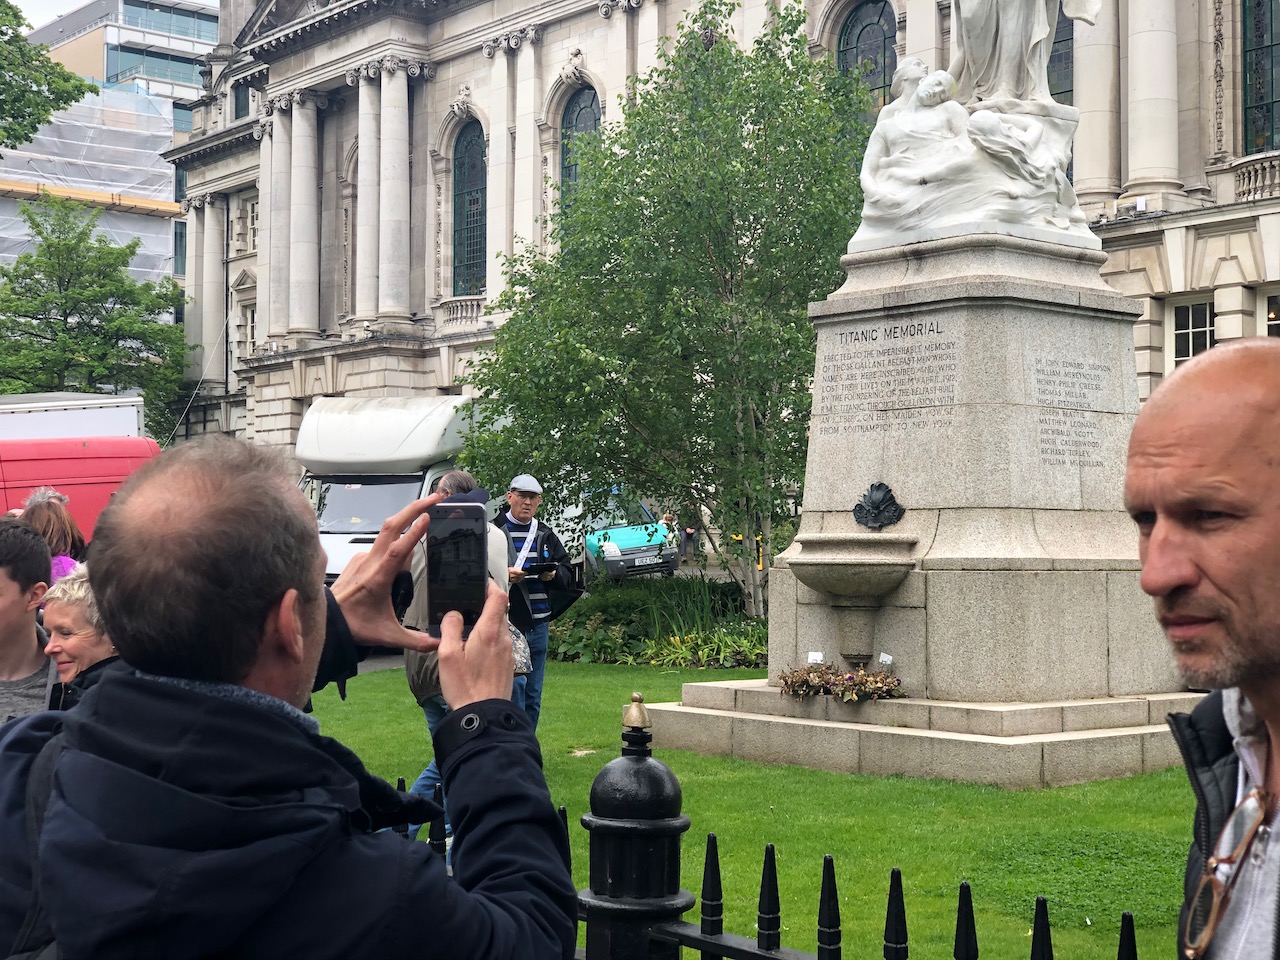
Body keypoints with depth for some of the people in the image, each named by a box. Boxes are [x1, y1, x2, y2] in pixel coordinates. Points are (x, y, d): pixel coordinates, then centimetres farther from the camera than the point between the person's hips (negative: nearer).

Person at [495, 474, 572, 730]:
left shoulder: (546, 535, 16)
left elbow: (568, 575, 14)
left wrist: (553, 574, -8)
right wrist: (504, 575, -23)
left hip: (539, 625, 6)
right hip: (507, 623, -6)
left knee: (533, 695, 10)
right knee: (515, 685, -12)